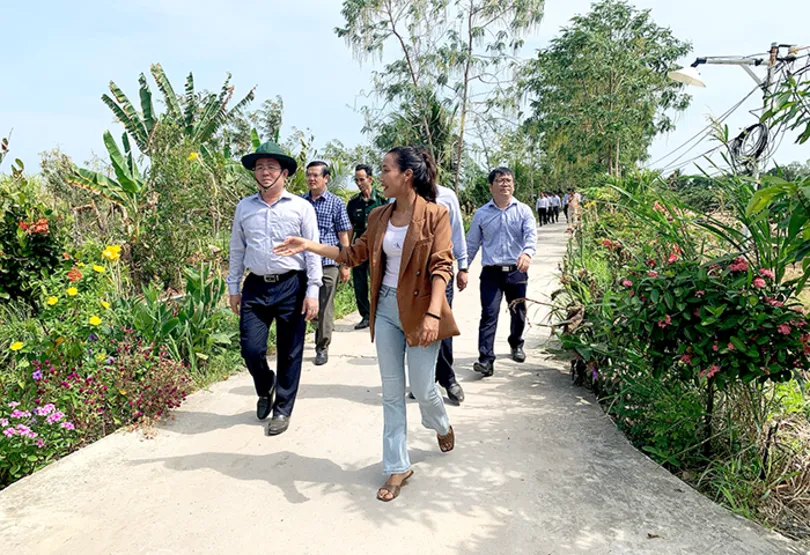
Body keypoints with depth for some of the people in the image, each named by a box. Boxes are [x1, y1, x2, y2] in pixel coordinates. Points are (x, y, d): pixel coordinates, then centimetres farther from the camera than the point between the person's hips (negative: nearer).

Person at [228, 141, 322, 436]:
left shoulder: (301, 207, -1)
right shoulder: (244, 207, 9)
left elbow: (313, 251, -3)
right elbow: (237, 249, 14)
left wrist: (312, 291, -8)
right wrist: (233, 287, 12)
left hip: (292, 286, -2)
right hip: (255, 287, 3)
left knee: (289, 353, 5)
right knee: (251, 349, 1)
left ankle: (282, 409, 24)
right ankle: (265, 389, 33)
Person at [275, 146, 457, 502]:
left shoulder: (434, 215, -10)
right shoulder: (379, 217, 7)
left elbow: (441, 267, -16)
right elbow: (354, 255, 13)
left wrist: (433, 314, -26)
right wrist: (310, 246, 6)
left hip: (419, 310, -5)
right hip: (386, 309, 5)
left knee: (422, 389, 6)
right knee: (391, 392, 10)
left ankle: (441, 426, 43)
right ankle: (398, 467, 24)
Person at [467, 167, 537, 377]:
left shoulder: (523, 211, 1)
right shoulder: (481, 214, 4)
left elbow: (531, 234, -14)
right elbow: (472, 244, 9)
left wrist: (527, 252, -35)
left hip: (517, 271, 1)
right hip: (491, 272, -1)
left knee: (518, 313, 15)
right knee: (489, 314, -10)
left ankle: (516, 345, 42)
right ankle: (486, 359, -9)